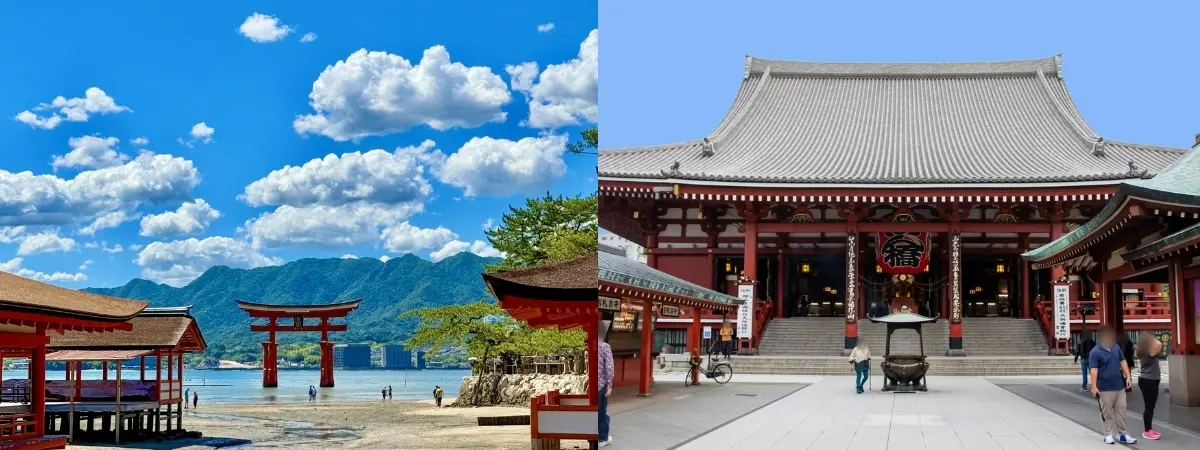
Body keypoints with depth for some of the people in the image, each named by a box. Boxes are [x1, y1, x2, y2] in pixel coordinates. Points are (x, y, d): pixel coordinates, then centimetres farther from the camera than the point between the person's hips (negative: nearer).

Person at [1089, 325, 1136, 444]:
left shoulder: (1116, 347, 8)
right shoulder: (1095, 352, -12)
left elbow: (1123, 362, 15)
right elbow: (1094, 370, -16)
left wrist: (1128, 377, 7)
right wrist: (1094, 387, -21)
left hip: (1119, 386, 6)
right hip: (1105, 388, -6)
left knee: (1121, 410, 10)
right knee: (1107, 412, 2)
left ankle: (1121, 434, 18)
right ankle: (1108, 435, 11)